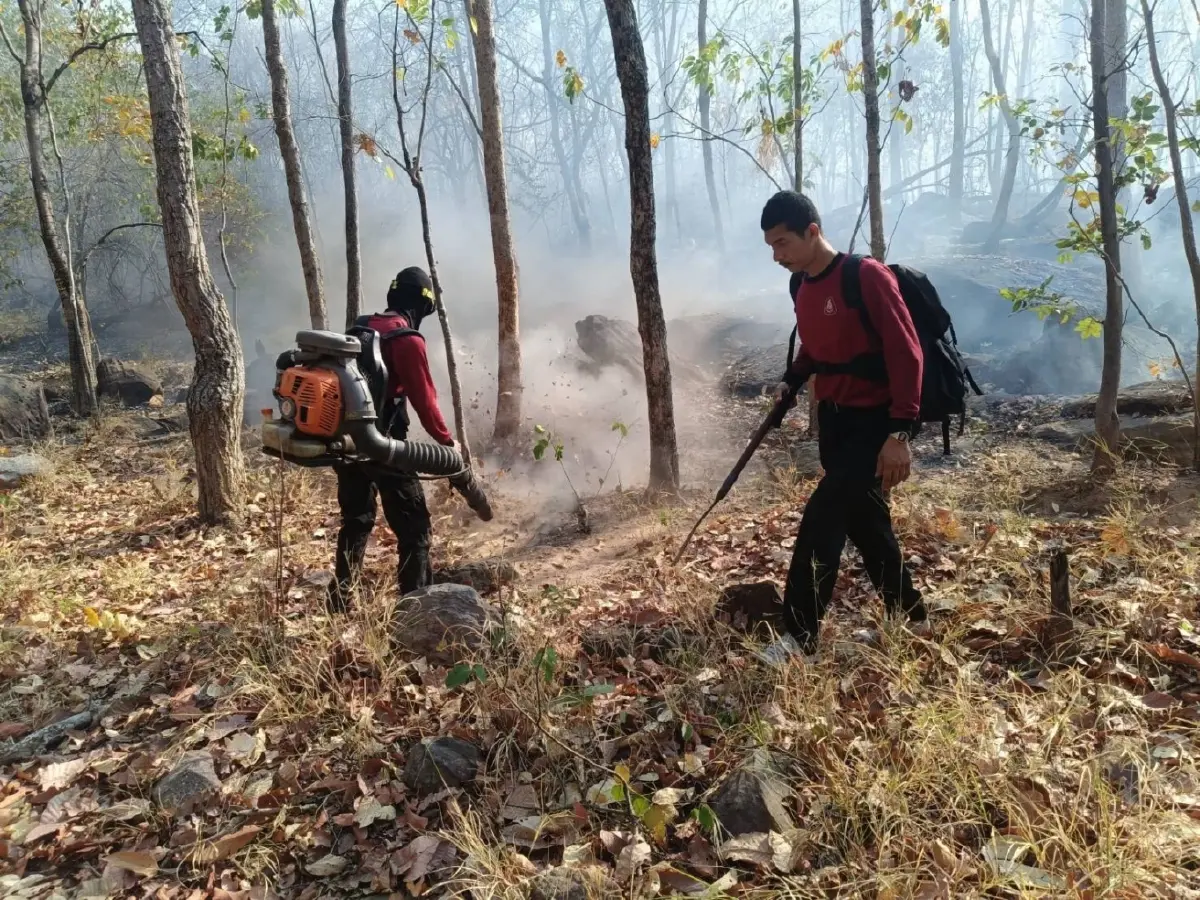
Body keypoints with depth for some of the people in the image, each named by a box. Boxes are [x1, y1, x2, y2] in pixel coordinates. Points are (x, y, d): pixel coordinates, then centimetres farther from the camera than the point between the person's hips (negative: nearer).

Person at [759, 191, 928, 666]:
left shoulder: (867, 276, -18)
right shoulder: (801, 286, 6)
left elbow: (905, 353, -20)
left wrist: (900, 432, -24)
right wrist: (790, 381, 3)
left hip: (874, 421, -8)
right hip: (832, 418, 8)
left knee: (822, 518, -14)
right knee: (865, 523, 15)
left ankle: (799, 635, -4)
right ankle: (909, 617, 32)